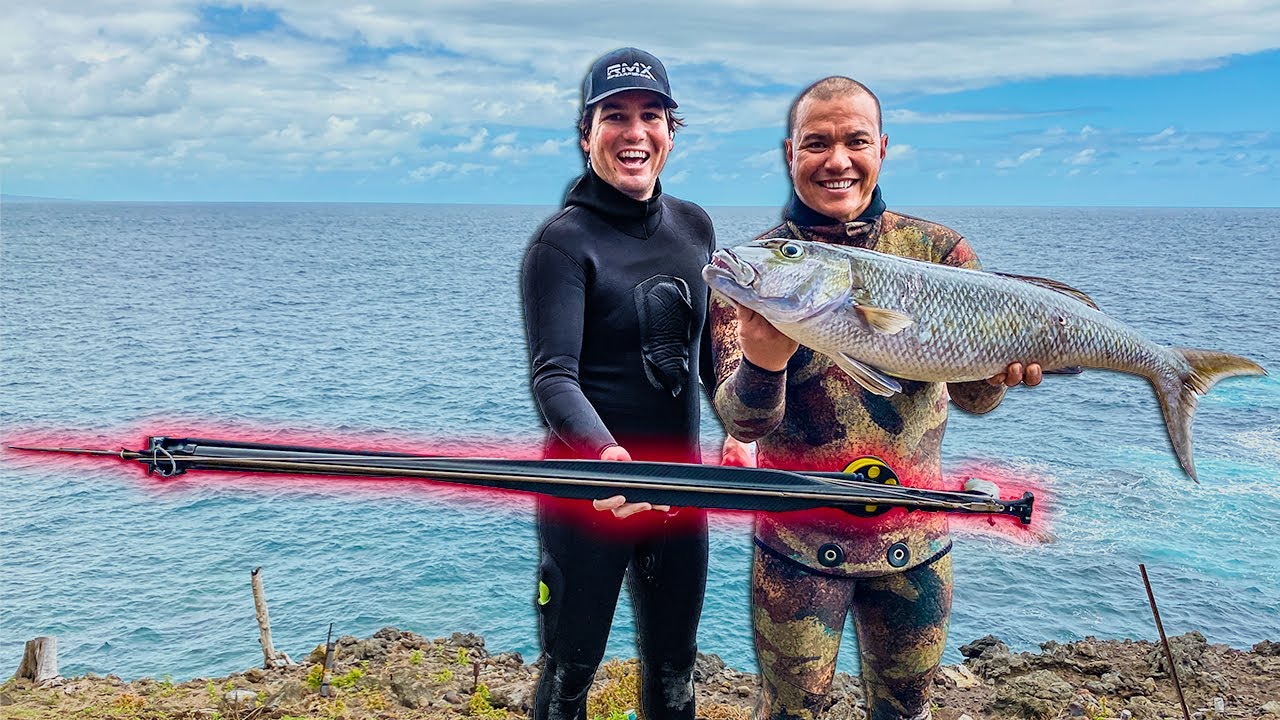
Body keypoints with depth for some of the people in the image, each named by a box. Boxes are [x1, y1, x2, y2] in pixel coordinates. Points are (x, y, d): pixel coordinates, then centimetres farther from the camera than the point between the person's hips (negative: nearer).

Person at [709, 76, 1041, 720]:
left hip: (915, 539, 2)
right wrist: (760, 365, -35)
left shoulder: (937, 250, -2)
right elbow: (741, 424, -14)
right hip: (797, 541, -2)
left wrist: (998, 371, -25)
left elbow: (971, 396, -3)